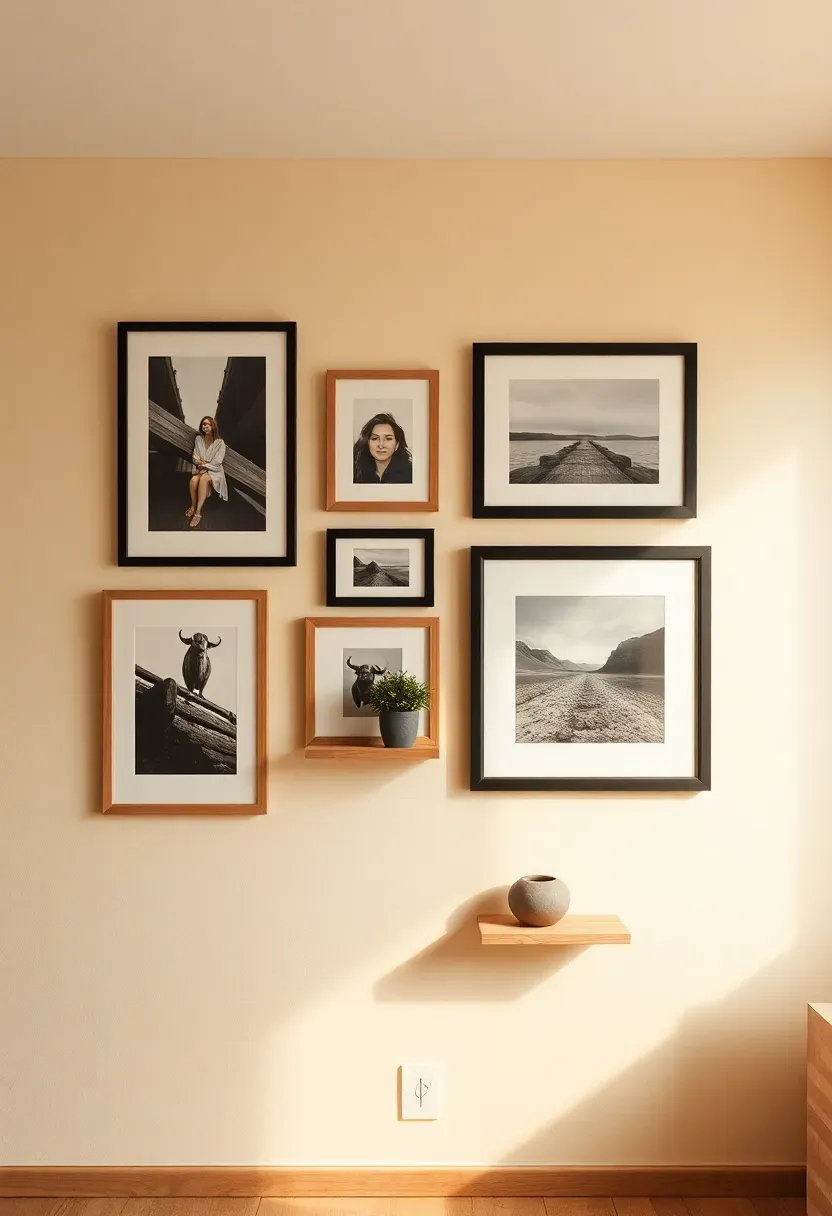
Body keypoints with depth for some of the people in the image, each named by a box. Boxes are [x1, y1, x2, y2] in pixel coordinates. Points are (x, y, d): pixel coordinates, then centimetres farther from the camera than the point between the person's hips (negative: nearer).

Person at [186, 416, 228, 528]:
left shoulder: (219, 442, -6)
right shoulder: (198, 439, 6)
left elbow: (217, 462, -10)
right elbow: (195, 458, 6)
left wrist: (205, 465, -16)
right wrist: (202, 463, -12)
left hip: (214, 471, -3)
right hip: (201, 469, 3)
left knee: (203, 478, -38)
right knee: (194, 479, -34)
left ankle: (198, 512, -39)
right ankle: (193, 506, -16)